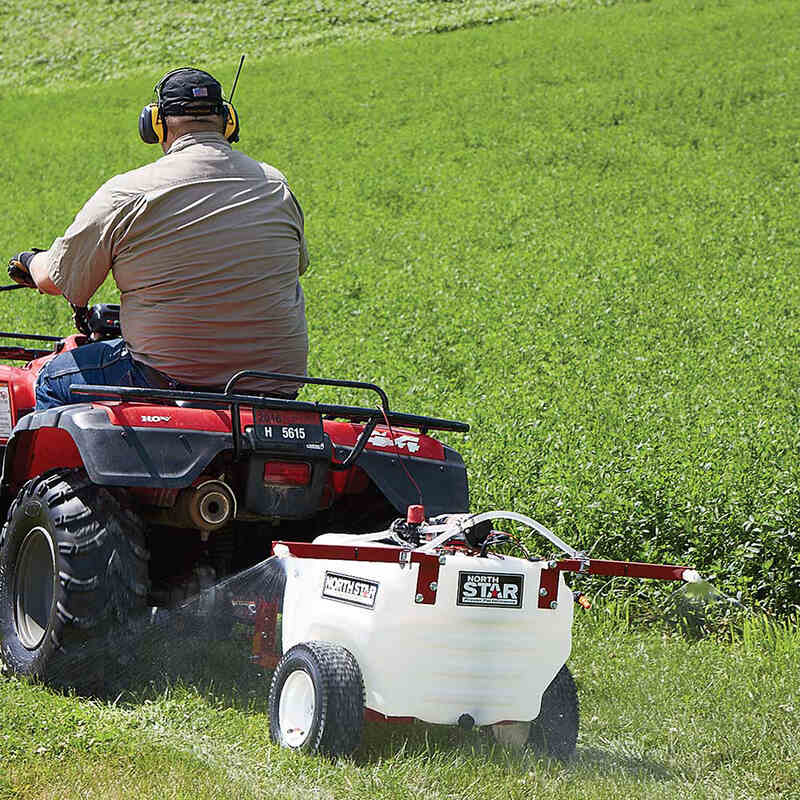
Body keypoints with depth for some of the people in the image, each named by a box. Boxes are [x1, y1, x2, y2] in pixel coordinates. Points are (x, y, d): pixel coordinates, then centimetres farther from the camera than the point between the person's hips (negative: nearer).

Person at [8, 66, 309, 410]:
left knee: (53, 383, 17)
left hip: (174, 380, -4)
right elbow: (298, 265, 23)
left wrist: (30, 262, 26)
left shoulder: (125, 194, -8)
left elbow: (56, 279, 2)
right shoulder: (275, 186, 5)